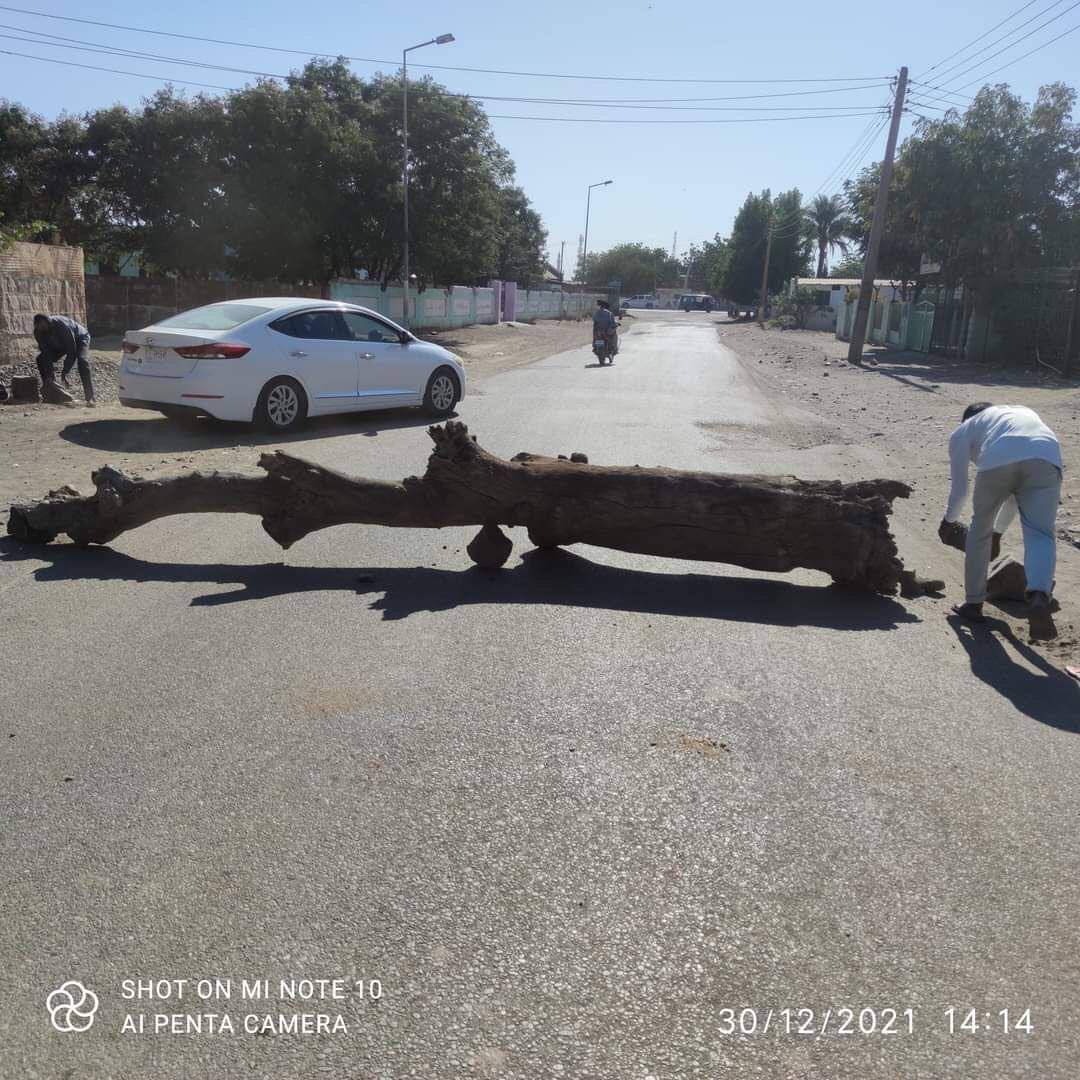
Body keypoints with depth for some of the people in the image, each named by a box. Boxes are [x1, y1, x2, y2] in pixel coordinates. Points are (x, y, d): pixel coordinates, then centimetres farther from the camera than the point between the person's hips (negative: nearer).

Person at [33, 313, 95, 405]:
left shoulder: (62, 326, -39)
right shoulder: (38, 332, -21)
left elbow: (71, 352, -36)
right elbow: (46, 352, -20)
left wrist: (64, 373, -37)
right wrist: (50, 373, -31)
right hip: (60, 345, 7)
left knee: (82, 360, -34)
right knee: (41, 359, -7)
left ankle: (90, 398, -38)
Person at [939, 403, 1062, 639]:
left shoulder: (962, 432, 32)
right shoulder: (1024, 413, 44)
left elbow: (959, 490, 30)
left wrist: (948, 522, 49)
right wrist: (998, 532, 54)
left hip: (997, 461, -2)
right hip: (1046, 458, 2)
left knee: (980, 529, 18)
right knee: (1040, 534, 3)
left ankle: (973, 604, 26)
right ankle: (1039, 597, -24)